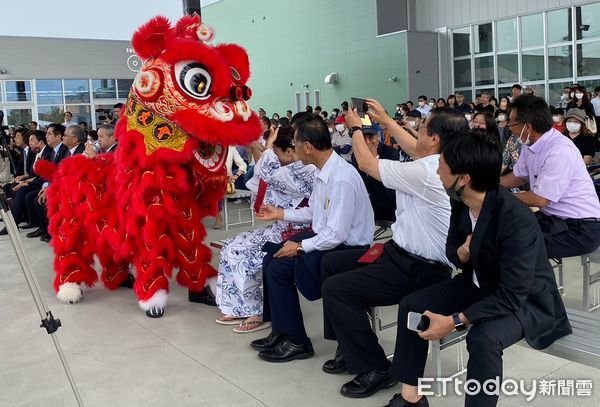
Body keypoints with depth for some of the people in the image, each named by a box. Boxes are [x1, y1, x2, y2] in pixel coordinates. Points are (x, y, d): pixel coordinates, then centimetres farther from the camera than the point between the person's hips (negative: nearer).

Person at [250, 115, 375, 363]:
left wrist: (300, 246, -16)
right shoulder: (323, 171, 1)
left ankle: (296, 342, 2)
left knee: (279, 267, -14)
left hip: (346, 248, -9)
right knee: (270, 259, 6)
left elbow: (336, 235, -26)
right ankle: (280, 331, 18)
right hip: (326, 237, 9)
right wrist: (280, 214, 18)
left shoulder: (341, 179, -27)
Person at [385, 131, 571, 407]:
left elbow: (512, 296, -32)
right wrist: (461, 253, -20)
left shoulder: (517, 221, -34)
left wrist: (454, 321, -33)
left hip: (524, 300, -7)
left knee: (483, 338, -36)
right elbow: (451, 247, 6)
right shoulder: (460, 202, -12)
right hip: (479, 285, 7)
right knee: (411, 305, -2)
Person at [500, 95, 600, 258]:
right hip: (554, 217, 8)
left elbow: (539, 200, -21)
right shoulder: (530, 145, 1)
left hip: (580, 229, -8)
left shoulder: (560, 153, -25)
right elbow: (518, 177, 18)